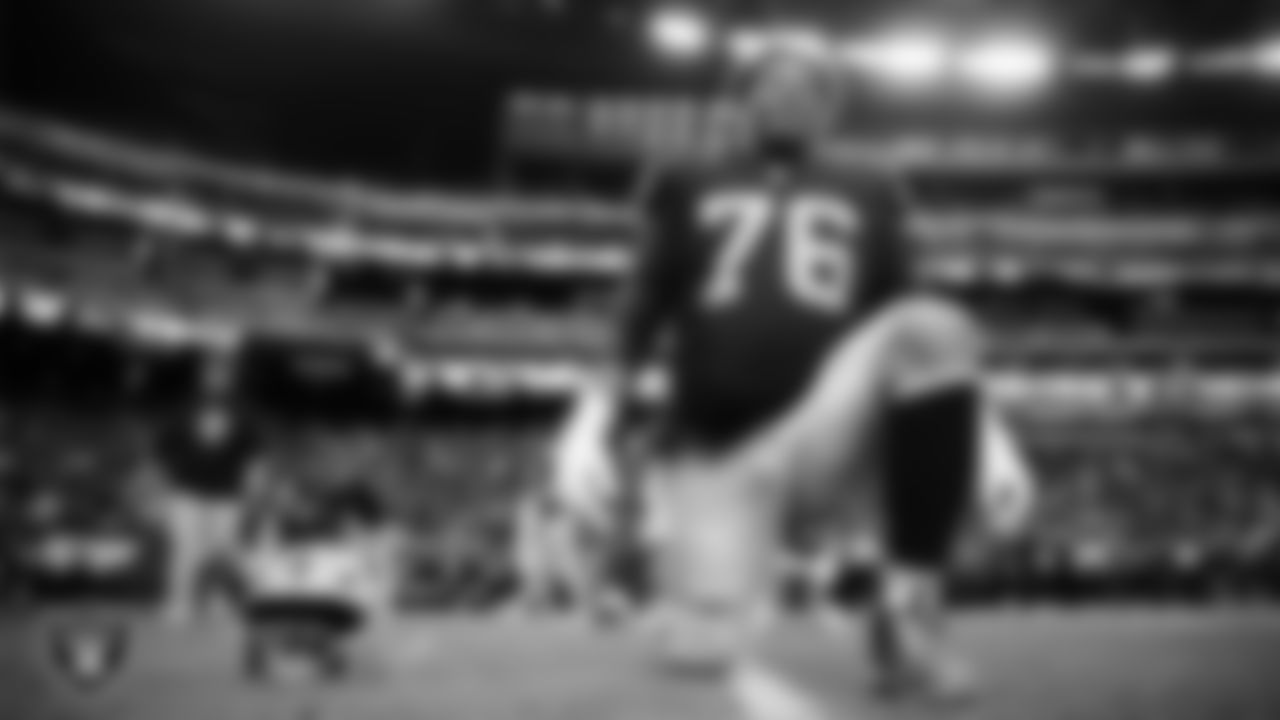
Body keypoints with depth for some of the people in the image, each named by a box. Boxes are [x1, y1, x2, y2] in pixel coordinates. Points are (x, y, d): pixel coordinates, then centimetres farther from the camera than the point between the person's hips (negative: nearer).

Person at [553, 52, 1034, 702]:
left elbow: (913, 333, 13)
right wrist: (589, 432, -5)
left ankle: (909, 606, -25)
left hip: (822, 428, 0)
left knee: (935, 325, -30)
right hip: (716, 451, 0)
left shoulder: (864, 202, 22)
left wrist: (990, 439, -2)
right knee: (707, 651, -20)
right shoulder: (693, 197, 21)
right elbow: (635, 331, 11)